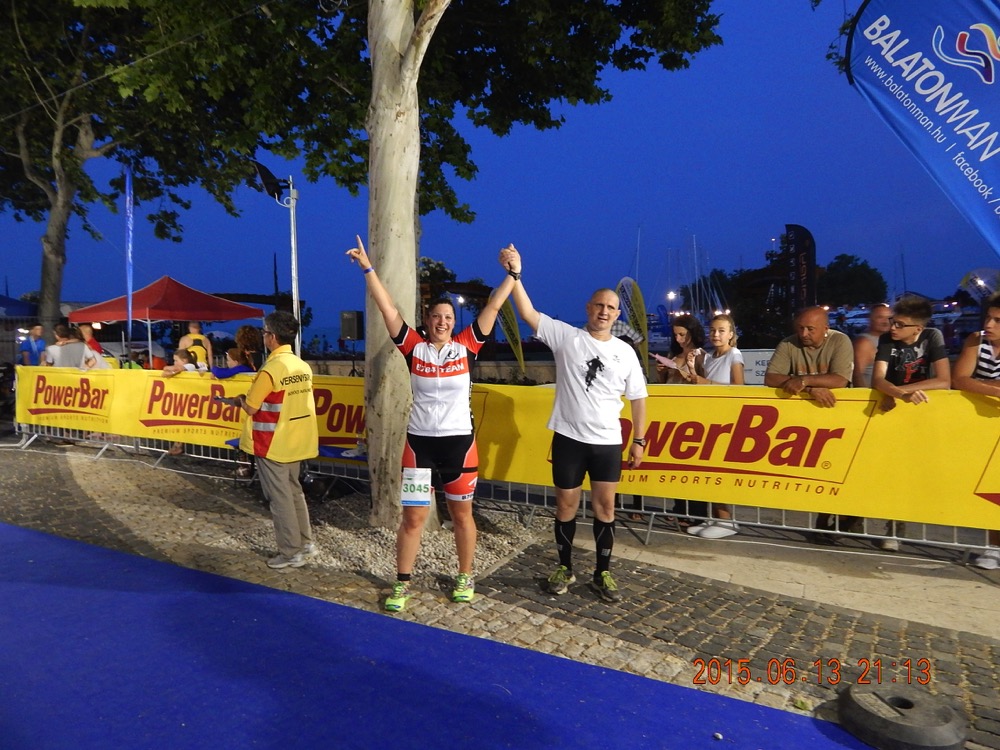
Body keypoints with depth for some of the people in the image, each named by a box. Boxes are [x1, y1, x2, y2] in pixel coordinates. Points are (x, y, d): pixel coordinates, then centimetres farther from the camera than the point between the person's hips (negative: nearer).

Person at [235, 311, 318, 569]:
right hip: (296, 441, 7)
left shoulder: (270, 369, -19)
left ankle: (291, 552, 10)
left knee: (280, 497, 2)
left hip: (273, 443, -7)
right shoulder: (303, 366, 3)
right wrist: (253, 399, 17)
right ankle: (305, 542, 26)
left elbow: (251, 408, -14)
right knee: (294, 491, 19)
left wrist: (241, 399, 8)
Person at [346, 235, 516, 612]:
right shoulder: (414, 347, -2)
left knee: (462, 514, 13)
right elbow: (388, 309, -6)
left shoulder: (466, 346, -2)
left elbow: (493, 306, -2)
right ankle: (402, 583, 21)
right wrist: (368, 268, -9)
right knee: (413, 516, 6)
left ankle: (465, 578, 30)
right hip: (419, 441, 0)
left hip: (459, 442, 0)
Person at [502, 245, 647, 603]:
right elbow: (528, 314, -15)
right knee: (566, 505, 9)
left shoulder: (625, 352, 3)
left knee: (605, 507, 8)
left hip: (608, 442, 2)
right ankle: (564, 568, 27)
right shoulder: (565, 336, -4)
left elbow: (637, 398, 8)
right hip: (569, 437, -1)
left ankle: (603, 574, 23)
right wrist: (515, 274, -27)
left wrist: (639, 440, 5)